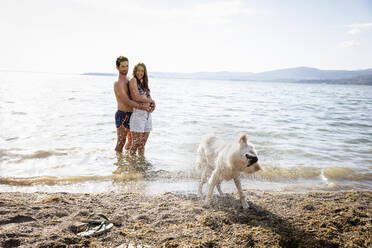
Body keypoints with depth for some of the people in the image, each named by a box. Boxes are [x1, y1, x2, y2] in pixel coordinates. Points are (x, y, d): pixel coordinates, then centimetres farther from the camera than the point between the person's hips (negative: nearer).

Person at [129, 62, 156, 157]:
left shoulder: (143, 83, 19)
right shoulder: (133, 80, -3)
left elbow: (148, 98, 20)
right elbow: (136, 97, -14)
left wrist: (152, 104, -3)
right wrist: (151, 101, -2)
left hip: (148, 115, 7)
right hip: (138, 114, -7)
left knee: (142, 144, 13)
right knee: (135, 145, -5)